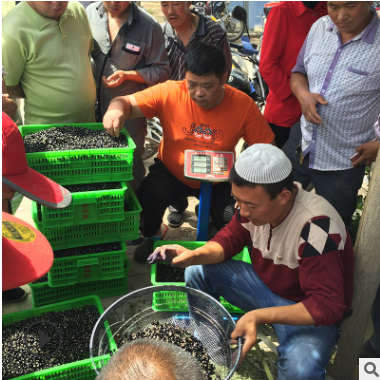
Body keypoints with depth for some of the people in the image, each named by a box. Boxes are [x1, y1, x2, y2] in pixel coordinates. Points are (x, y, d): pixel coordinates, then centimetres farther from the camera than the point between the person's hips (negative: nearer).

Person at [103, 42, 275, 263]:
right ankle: (152, 237, 12)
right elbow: (127, 103, -16)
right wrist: (116, 109, -40)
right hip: (171, 172, 0)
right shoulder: (169, 93, -17)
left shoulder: (243, 105, -16)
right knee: (147, 199, -26)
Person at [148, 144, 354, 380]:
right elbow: (230, 239, 0)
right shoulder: (254, 199, -16)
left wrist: (260, 316, -43)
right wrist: (195, 255, -21)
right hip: (266, 283, 6)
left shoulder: (316, 228, -35)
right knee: (197, 272, -6)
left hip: (311, 311, -6)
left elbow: (328, 306, -33)